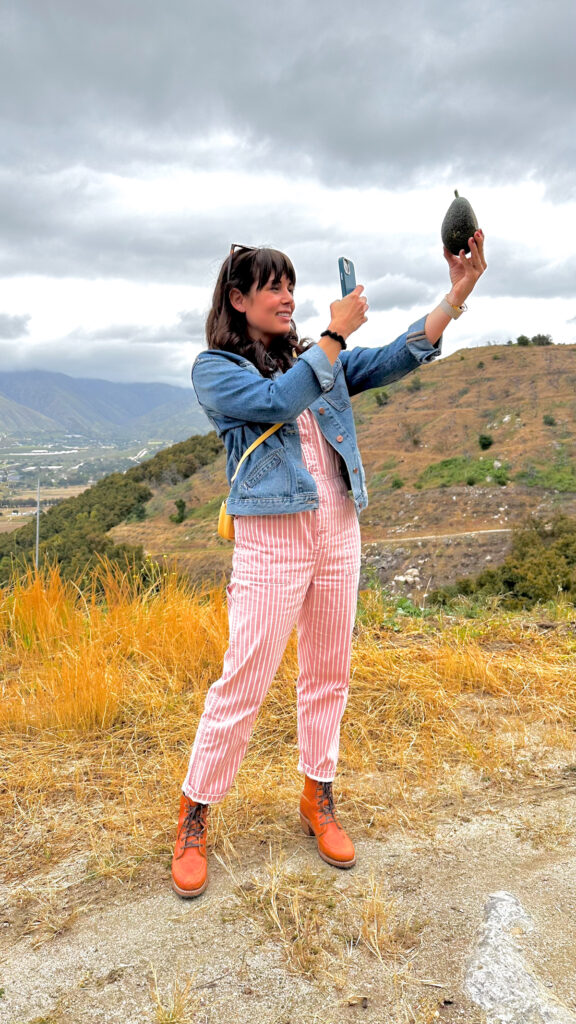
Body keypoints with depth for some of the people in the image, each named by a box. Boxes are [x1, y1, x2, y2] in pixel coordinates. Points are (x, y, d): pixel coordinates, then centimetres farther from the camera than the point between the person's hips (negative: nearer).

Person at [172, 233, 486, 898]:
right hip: (271, 537, -5)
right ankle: (193, 817, 16)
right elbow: (276, 401, -19)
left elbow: (398, 358, 5)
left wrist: (458, 292, -4)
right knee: (244, 681, -3)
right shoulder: (215, 368, -1)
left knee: (328, 673, 13)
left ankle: (318, 800, 30)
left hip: (339, 531, 6)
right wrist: (336, 333, -13)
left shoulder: (319, 358, 14)